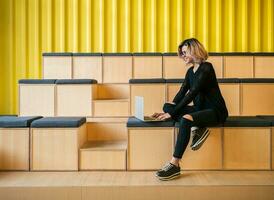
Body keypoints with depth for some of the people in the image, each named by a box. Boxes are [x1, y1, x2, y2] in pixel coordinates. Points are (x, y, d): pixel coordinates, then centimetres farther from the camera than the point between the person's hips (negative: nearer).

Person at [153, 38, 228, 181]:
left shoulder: (206, 67, -12)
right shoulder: (190, 71, 12)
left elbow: (192, 93, -21)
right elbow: (182, 93, 5)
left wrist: (172, 113, -23)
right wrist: (169, 110, -10)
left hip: (215, 111, -8)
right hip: (200, 109, 8)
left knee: (185, 119, -35)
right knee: (167, 106, -7)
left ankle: (174, 165, -30)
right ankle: (198, 129, -17)